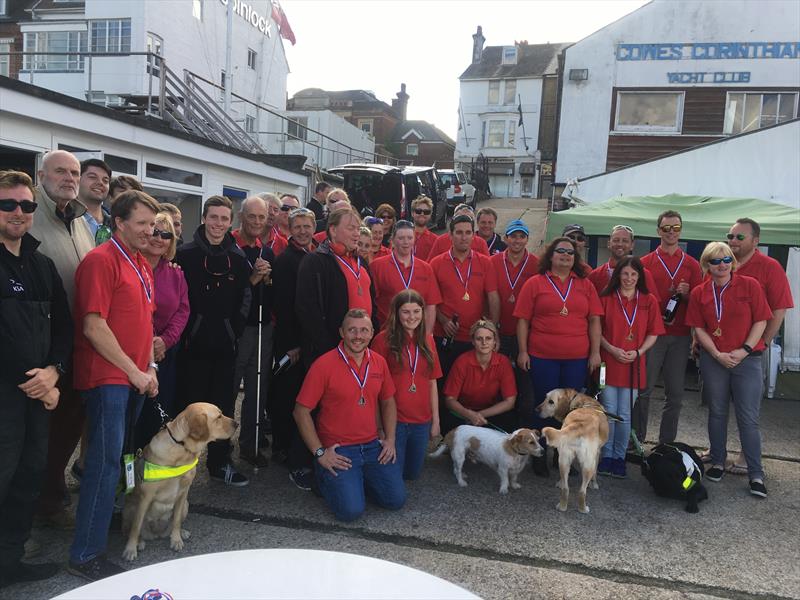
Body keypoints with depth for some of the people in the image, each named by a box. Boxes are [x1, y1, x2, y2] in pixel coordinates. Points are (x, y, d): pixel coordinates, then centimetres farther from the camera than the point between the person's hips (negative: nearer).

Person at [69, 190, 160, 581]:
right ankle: (86, 556, 4)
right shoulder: (101, 260, -11)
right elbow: (93, 327, -17)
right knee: (105, 463, -6)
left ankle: (111, 519, 30)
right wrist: (133, 371, -13)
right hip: (107, 377, -8)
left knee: (117, 459, 16)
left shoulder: (142, 265, 15)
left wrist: (149, 366, 10)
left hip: (134, 377, 8)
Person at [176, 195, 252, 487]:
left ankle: (220, 462, 21)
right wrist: (184, 330, -7)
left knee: (224, 406, 9)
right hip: (194, 343, -3)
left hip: (225, 344, 3)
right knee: (191, 403, 5)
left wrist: (236, 329, 3)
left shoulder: (238, 257, 8)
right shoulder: (186, 254, -2)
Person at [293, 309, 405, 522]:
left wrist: (390, 439, 6)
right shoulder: (324, 365, -14)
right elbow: (301, 412, -10)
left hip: (373, 446, 5)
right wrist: (319, 453, -12)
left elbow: (388, 402, 17)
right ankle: (326, 478, 14)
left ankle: (361, 478, 23)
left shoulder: (379, 362, 3)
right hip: (338, 451, -5)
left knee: (396, 500, -3)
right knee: (351, 510, -16)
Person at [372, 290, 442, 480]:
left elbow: (432, 384, 10)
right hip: (393, 420, -4)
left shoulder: (427, 340, 6)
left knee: (413, 474, 15)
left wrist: (436, 420, 10)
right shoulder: (384, 339, -10)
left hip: (422, 421, 5)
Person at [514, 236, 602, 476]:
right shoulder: (535, 283, 1)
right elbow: (523, 320, 0)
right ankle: (539, 455, 21)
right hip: (542, 357, -2)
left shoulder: (586, 285, 9)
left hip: (577, 358, 2)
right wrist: (523, 351, -4)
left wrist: (595, 352, 2)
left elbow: (594, 320, 8)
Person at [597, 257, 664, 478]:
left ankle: (620, 456, 21)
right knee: (608, 413, 3)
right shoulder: (606, 298, 1)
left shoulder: (649, 301, 5)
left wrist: (638, 352, -9)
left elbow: (653, 333, 6)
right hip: (608, 362, -1)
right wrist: (612, 349, -12)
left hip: (633, 364, 1)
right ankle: (607, 456, 16)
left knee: (624, 415, 6)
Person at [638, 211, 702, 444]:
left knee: (675, 393, 6)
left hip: (680, 336, 2)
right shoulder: (645, 263, 4)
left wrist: (686, 294, -10)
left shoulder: (692, 265, 9)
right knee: (643, 389, 0)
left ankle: (667, 444, 18)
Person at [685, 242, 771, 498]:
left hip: (747, 359, -2)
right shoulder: (699, 293, 2)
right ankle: (717, 463, 26)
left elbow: (760, 322, -3)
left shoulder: (750, 285, -3)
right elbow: (699, 329, 2)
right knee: (717, 413, 12)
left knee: (748, 418, -1)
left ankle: (756, 475, 8)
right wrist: (717, 354, -9)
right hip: (713, 360, 2)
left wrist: (744, 350, -12)